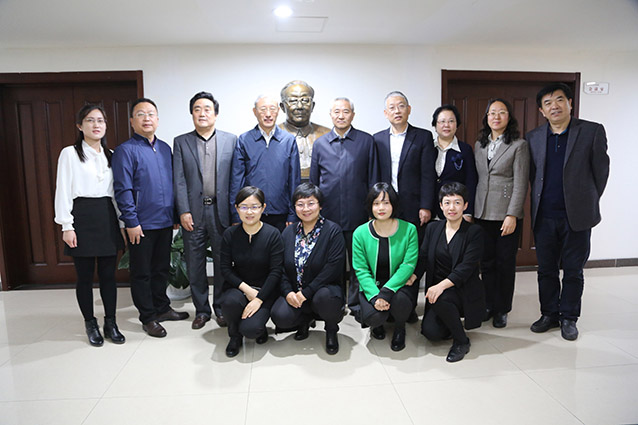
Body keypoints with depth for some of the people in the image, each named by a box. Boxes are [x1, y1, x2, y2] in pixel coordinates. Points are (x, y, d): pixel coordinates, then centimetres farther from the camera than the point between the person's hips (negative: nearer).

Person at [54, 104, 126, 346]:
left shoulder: (110, 155, 12)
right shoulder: (70, 153, 0)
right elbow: (63, 191, -3)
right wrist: (66, 226, -10)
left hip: (107, 217, 3)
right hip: (82, 217, -3)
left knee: (108, 274, 7)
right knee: (85, 276, 5)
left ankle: (110, 324, 18)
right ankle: (91, 325, 20)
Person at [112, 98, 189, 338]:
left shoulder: (165, 148, 10)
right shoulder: (125, 151, -8)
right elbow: (122, 190, -12)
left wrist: (175, 214, 12)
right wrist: (131, 222, -15)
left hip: (165, 222, 6)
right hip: (141, 225, -6)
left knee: (161, 269, 17)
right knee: (142, 273, 7)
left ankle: (161, 308, 32)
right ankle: (148, 318, 20)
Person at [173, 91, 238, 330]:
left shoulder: (231, 140, 7)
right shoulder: (181, 142, 9)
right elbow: (179, 181, 2)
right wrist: (183, 211, -7)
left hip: (221, 211, 0)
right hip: (193, 213, 1)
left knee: (223, 263, 7)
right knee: (195, 264, 8)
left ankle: (221, 308, 24)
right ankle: (201, 310, 23)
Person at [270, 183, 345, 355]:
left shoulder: (333, 230, -7)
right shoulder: (288, 232, 9)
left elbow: (334, 267, -17)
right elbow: (281, 266, 7)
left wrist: (306, 292, -21)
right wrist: (288, 292, -12)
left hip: (324, 289, -3)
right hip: (294, 294, 4)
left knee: (324, 297, -38)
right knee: (280, 316, -25)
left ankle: (331, 329, -1)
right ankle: (305, 319, 13)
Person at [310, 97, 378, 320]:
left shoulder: (367, 141, 6)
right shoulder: (320, 143, 10)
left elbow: (373, 179, 6)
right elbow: (313, 181, 13)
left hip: (357, 214, -1)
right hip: (328, 215, 1)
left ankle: (356, 304, 21)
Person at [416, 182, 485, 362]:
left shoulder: (474, 232, -7)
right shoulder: (433, 228, 7)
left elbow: (466, 267, -17)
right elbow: (423, 258, 4)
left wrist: (442, 285, -31)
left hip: (464, 291, -4)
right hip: (438, 288, 4)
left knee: (441, 299, -35)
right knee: (431, 332, -18)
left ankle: (461, 342, -9)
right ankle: (453, 323, 18)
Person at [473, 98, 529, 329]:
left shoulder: (519, 145, -3)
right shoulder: (479, 145, 12)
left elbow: (520, 184, -8)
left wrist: (512, 215, -14)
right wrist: (471, 210, 10)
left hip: (507, 214, -4)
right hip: (482, 214, 4)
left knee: (505, 264, 5)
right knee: (486, 262, 8)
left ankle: (502, 310, 18)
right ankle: (489, 305, 22)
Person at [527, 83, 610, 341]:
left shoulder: (593, 131, -2)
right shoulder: (533, 137, 7)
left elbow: (601, 171, 2)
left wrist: (587, 202, 6)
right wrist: (541, 201, 10)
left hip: (577, 216, -3)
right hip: (544, 216, 3)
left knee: (573, 271, 7)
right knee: (546, 270, 11)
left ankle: (569, 318, 22)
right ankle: (549, 314, 26)